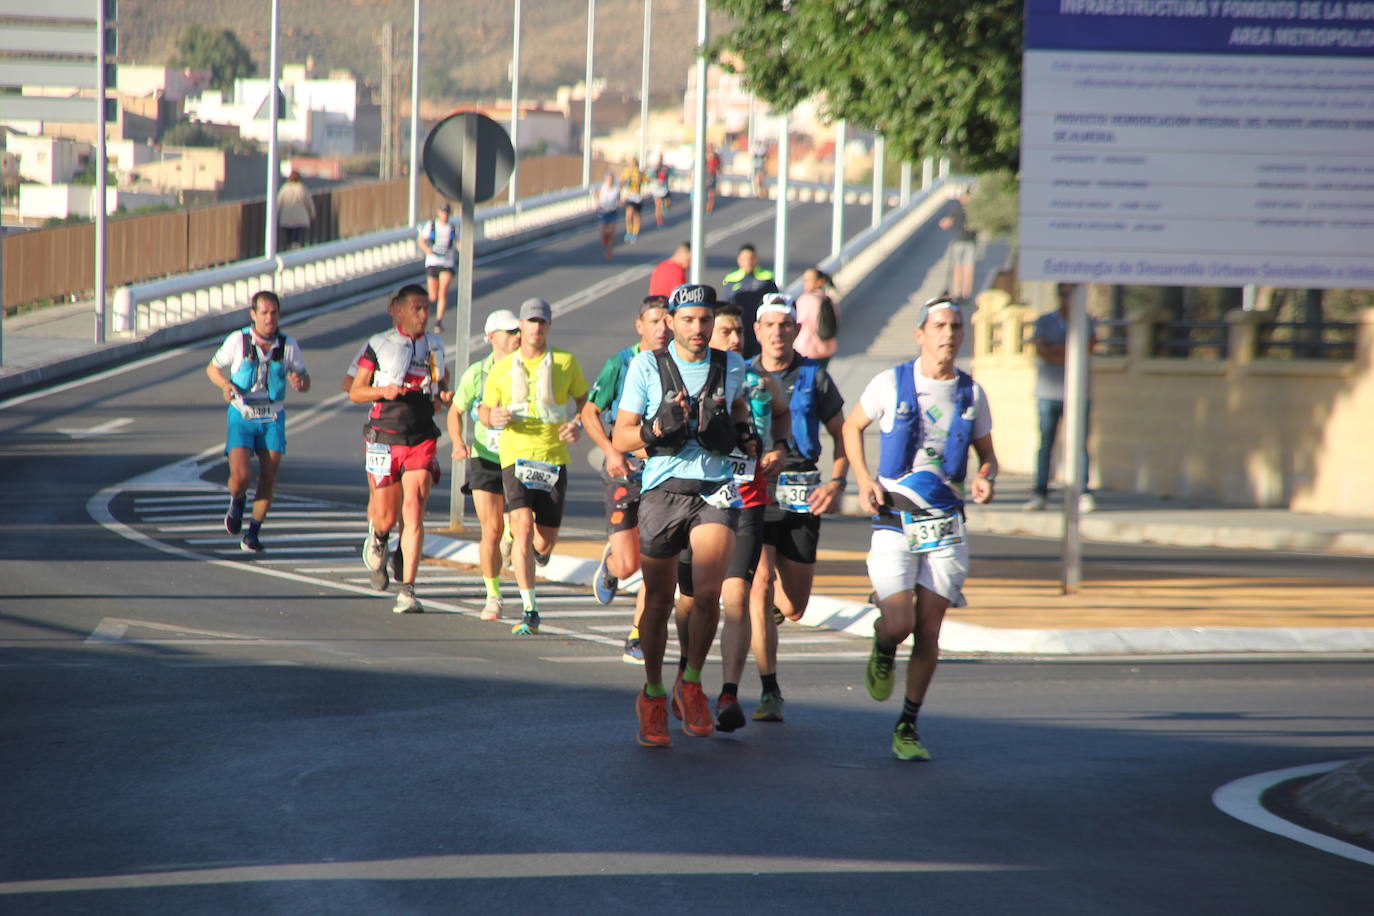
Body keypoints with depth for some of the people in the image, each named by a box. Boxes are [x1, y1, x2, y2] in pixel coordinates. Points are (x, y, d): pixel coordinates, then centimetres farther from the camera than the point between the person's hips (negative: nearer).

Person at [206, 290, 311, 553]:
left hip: (272, 419, 2)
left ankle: (253, 534, 17)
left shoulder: (288, 345, -4)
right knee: (241, 475, -17)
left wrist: (299, 381, -20)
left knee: (268, 480, -2)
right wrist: (225, 385, -16)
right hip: (241, 416, -2)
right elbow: (212, 368, 5)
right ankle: (237, 502, 19)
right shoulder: (238, 341, -9)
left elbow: (305, 384, 5)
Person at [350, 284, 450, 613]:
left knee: (413, 513, -11)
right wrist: (383, 390, -16)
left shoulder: (435, 345, 10)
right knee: (386, 517, -1)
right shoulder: (378, 345, 1)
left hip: (422, 441, 2)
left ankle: (407, 591, -11)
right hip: (384, 438, -2)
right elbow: (355, 392, 3)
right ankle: (377, 538, 37)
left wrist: (445, 396, 2)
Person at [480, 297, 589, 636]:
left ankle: (535, 552, 45)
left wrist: (578, 425, -8)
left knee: (545, 541, 3)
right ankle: (530, 612, -18)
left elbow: (585, 400, 13)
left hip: (554, 458, 1)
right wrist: (493, 417, -10)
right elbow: (484, 411, 15)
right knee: (523, 526, -20)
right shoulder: (502, 368, 6)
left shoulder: (565, 362, 4)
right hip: (515, 456, -1)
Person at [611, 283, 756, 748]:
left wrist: (746, 434, 8)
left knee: (707, 592, -20)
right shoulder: (646, 366, 0)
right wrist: (659, 427, -17)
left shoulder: (731, 366, 7)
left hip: (715, 490, 1)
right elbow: (620, 438, 1)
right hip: (662, 490, 0)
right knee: (658, 603, 6)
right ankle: (653, 695, 27)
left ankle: (691, 683, 2)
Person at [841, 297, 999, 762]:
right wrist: (863, 479, -3)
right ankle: (883, 651, 23)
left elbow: (987, 453, 16)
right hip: (895, 520, -2)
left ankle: (908, 728, 14)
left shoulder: (971, 393, 5)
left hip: (946, 526, 2)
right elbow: (852, 428, 12)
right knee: (899, 623, -15)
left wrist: (985, 478, -7)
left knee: (928, 631, 1)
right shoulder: (891, 384, -2)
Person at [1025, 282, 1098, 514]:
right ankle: (1039, 493, 2)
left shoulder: (1086, 322, 13)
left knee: (1080, 443, -6)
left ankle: (1084, 494, -5)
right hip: (1048, 391, 0)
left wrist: (1057, 349, -7)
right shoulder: (1044, 322, 10)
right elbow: (1041, 350, -5)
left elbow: (1088, 347, -3)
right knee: (1045, 443, -2)